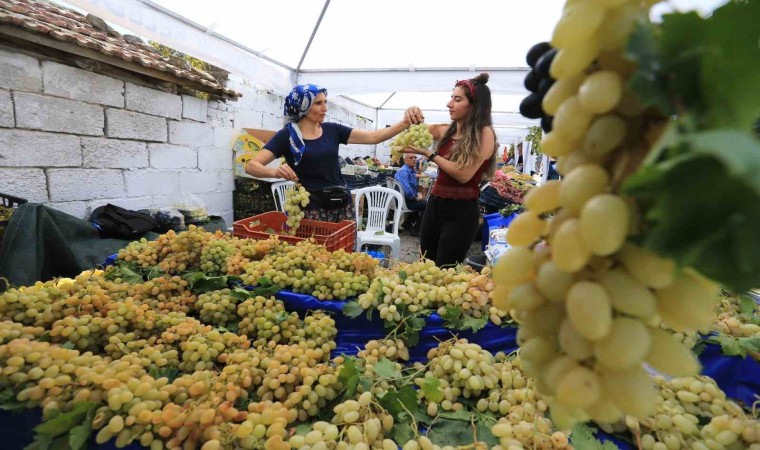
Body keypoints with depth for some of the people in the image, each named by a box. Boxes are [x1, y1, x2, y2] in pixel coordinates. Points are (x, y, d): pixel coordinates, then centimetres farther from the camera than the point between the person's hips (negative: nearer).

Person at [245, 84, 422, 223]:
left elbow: (374, 137, 2)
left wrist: (406, 123, -12)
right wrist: (275, 171, -29)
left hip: (343, 206, 4)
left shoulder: (332, 130, 8)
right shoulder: (287, 135, -3)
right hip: (311, 209, -4)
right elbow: (251, 166, -8)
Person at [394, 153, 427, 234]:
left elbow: (415, 186, 23)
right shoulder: (403, 171, -20)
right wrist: (415, 197, -16)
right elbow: (406, 190, -32)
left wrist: (418, 194, 4)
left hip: (409, 199, 10)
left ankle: (407, 224, 33)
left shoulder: (412, 171, 10)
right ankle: (416, 229, 2)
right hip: (404, 201, -10)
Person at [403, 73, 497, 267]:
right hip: (435, 204, 6)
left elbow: (464, 174, -20)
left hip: (461, 211, -6)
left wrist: (428, 154, -18)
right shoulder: (446, 131, 7)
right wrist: (412, 116, -6)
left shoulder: (484, 134, -10)